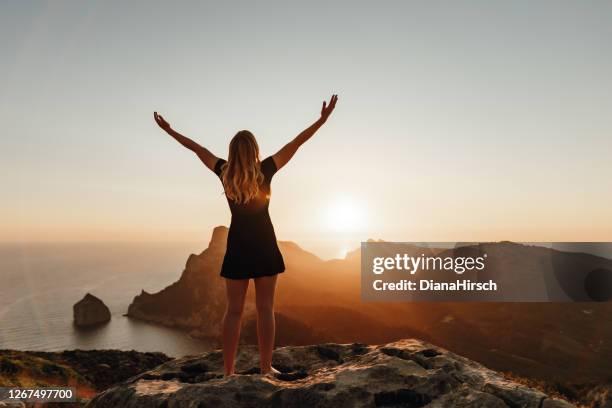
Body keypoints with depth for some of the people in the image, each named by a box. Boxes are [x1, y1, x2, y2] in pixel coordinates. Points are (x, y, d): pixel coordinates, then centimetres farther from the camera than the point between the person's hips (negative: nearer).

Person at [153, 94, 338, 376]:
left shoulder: (224, 173, -3)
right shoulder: (265, 171, -9)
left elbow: (198, 149, 10)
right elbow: (297, 143, -8)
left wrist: (169, 130, 22)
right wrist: (322, 119, -4)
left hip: (237, 246, 2)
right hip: (264, 246, -2)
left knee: (234, 310, 6)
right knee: (265, 308, 4)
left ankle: (228, 371, 8)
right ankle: (266, 368, 10)